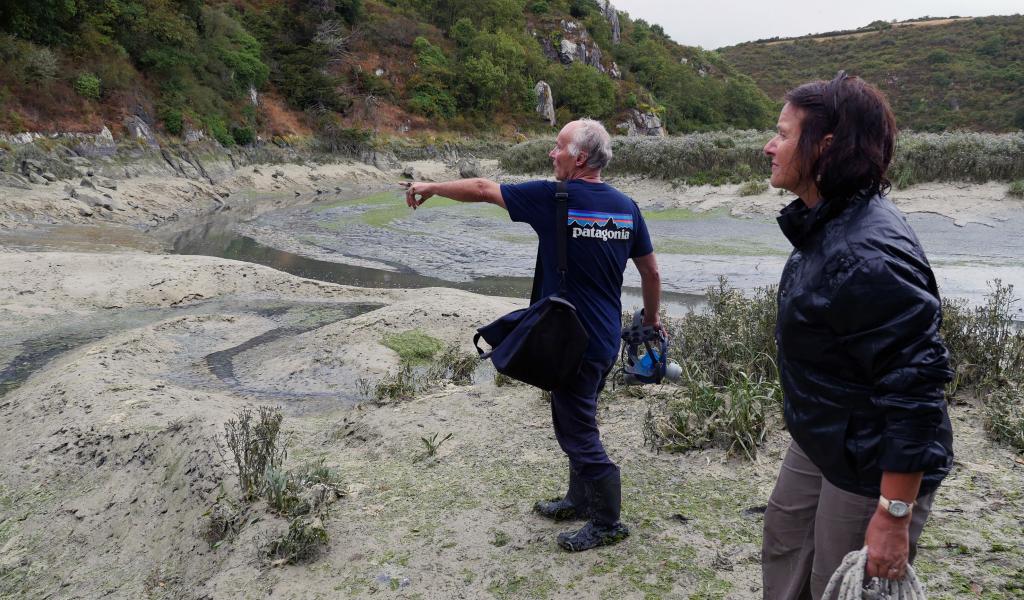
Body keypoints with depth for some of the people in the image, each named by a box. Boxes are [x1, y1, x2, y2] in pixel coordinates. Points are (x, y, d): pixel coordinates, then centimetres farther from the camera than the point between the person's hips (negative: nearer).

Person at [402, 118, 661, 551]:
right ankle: (579, 500, 38)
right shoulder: (626, 206, 3)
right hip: (607, 339, 8)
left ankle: (607, 523, 18)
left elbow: (482, 190, -6)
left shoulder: (554, 199, -15)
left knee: (579, 432, 5)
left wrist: (431, 187, 9)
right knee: (578, 422, 23)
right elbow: (651, 273, 10)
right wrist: (652, 319, 25)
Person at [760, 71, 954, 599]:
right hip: (820, 439, 10)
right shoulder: (825, 225, 2)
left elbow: (914, 386, -30)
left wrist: (895, 516, -26)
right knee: (783, 543, 24)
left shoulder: (870, 254, -30)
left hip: (873, 466, -9)